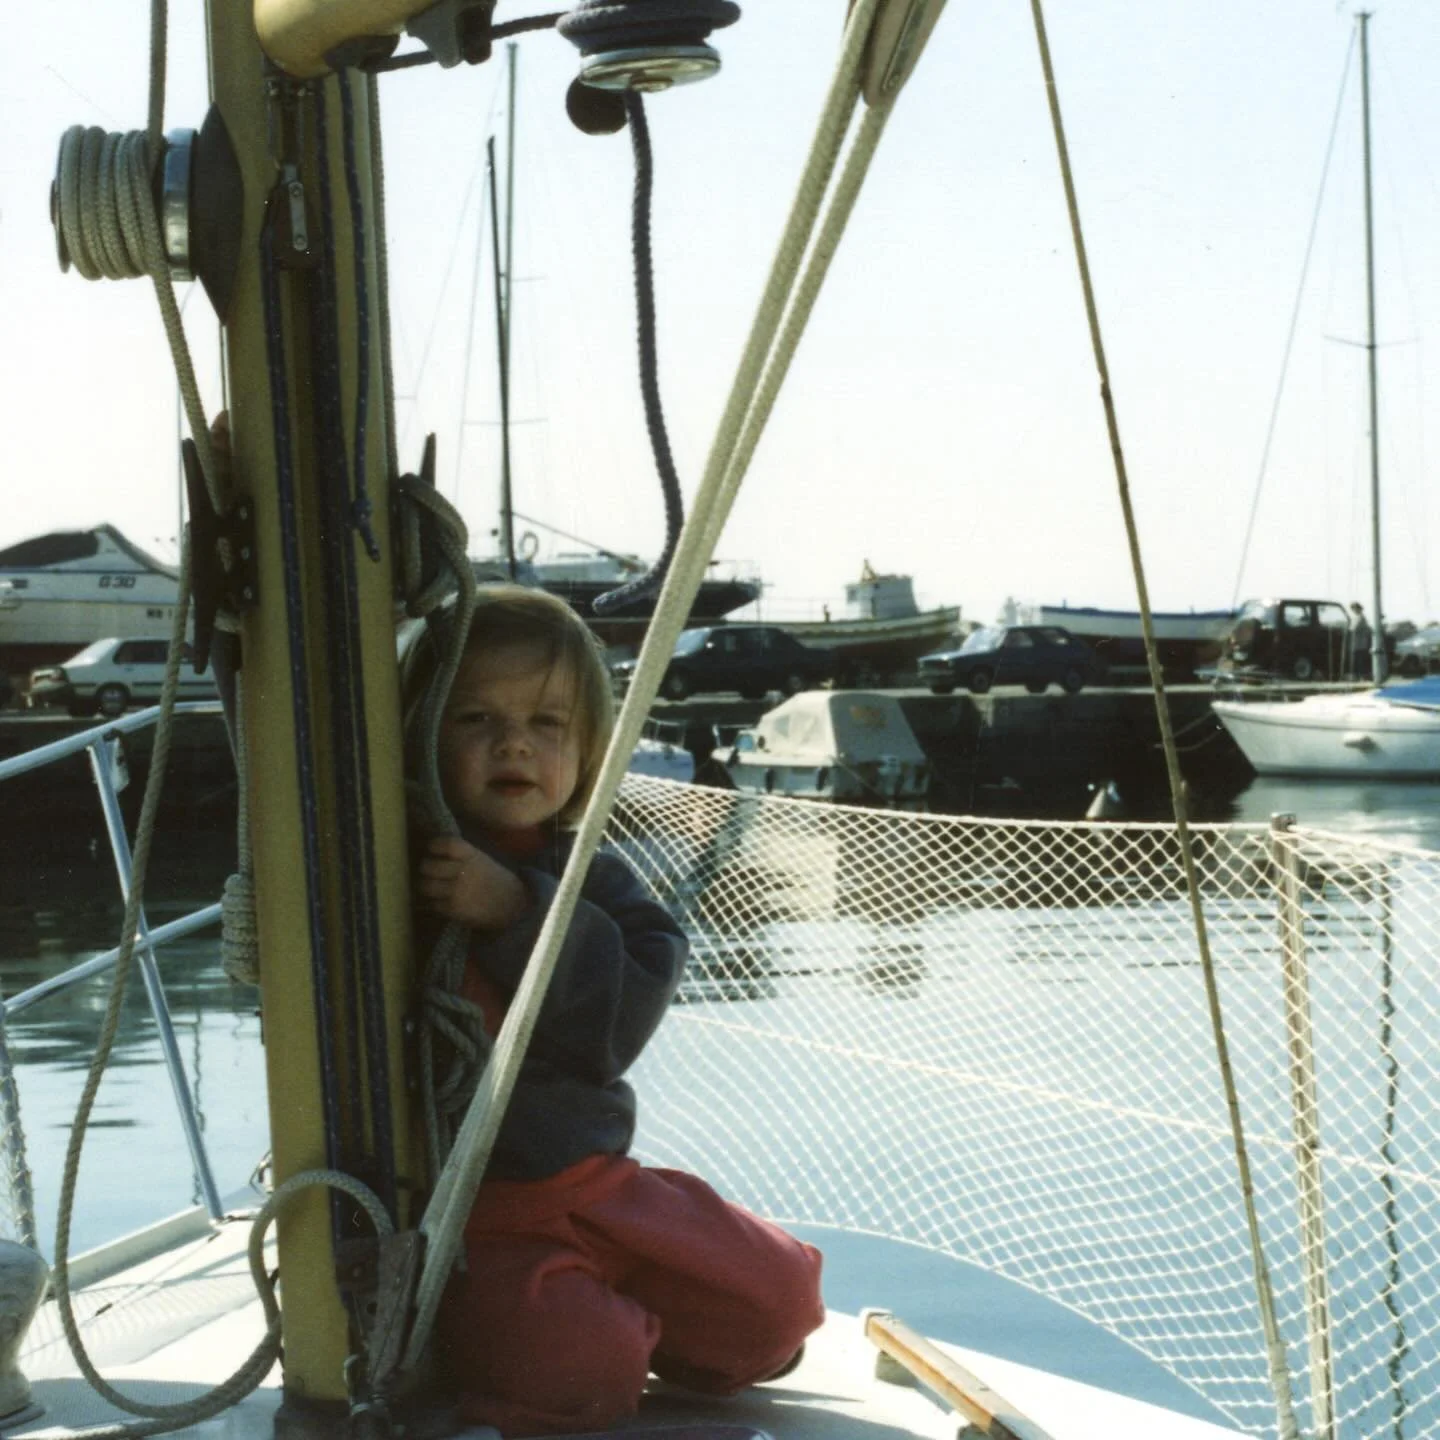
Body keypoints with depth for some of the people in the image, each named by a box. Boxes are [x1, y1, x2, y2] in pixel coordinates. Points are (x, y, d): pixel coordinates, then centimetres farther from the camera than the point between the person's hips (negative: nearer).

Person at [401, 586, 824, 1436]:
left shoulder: (592, 881, 5)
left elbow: (618, 1023, -12)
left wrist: (518, 913, -24)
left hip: (596, 1182, 5)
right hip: (462, 1216, -5)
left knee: (780, 1299, 2)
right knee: (583, 1365, -27)